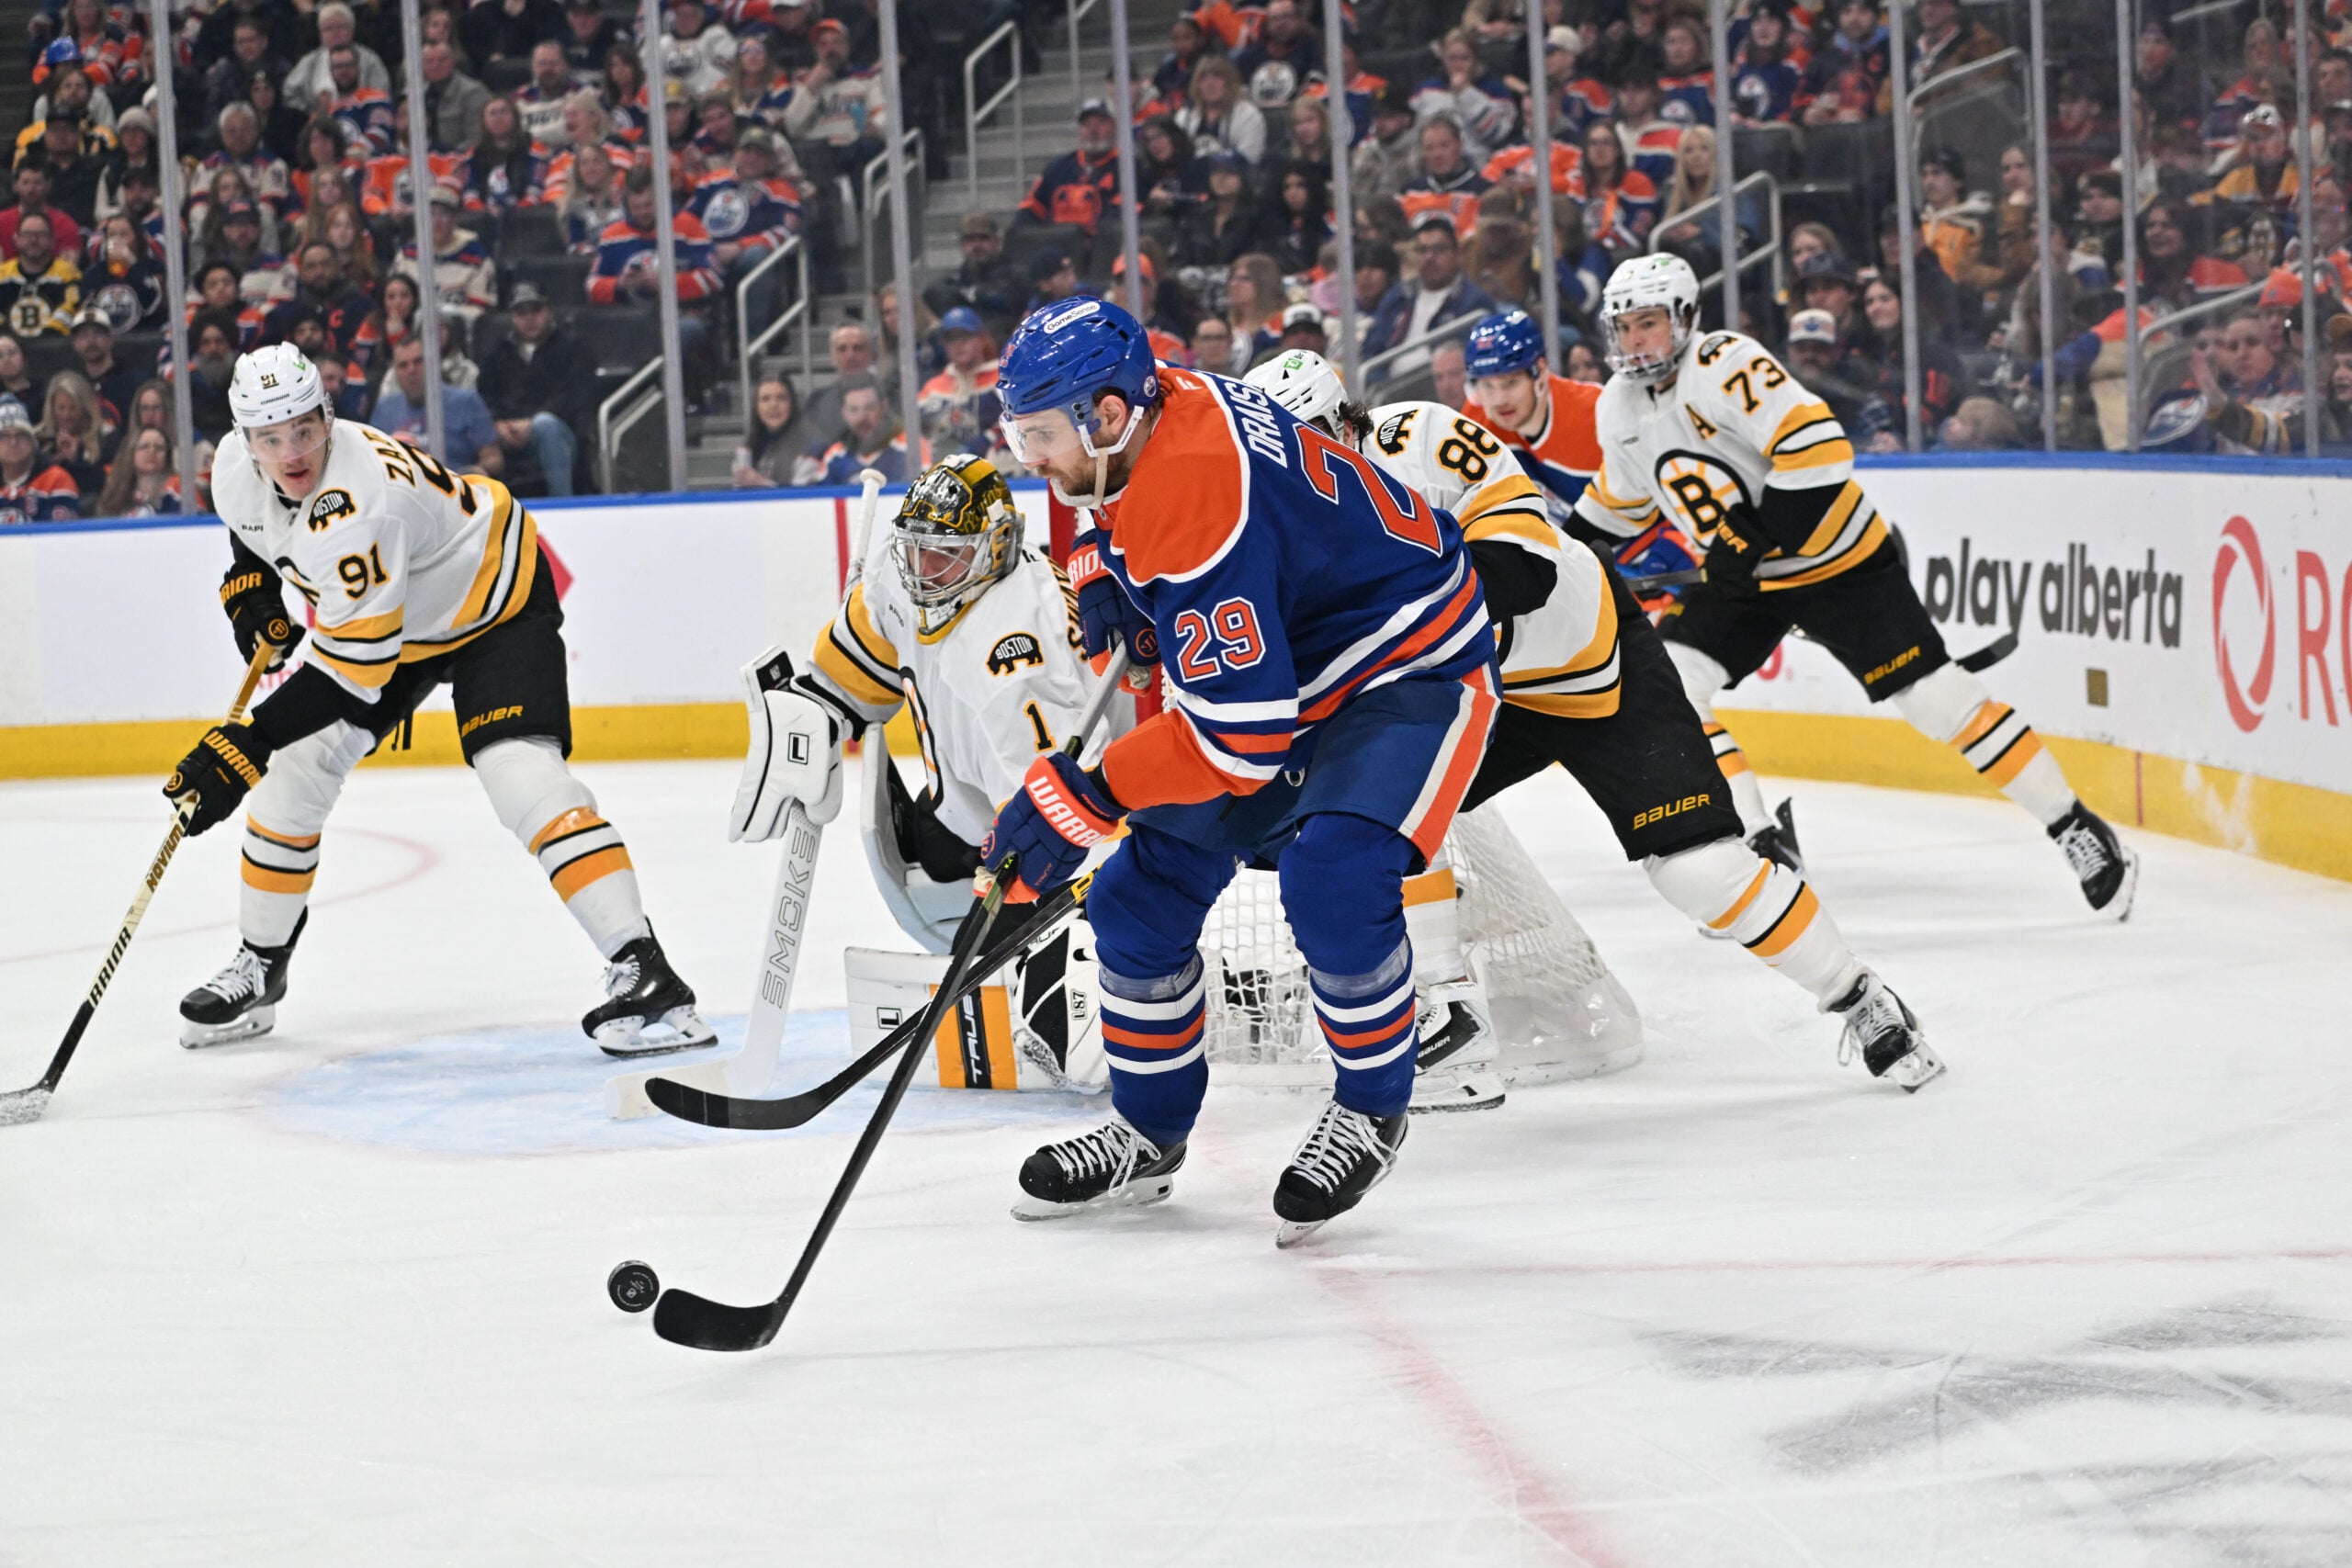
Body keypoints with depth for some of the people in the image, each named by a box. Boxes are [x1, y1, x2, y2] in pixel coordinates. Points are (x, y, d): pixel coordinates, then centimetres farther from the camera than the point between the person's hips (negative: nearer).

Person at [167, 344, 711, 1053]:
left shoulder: (355, 505, -39)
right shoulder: (237, 470, -14)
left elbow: (353, 664, -39)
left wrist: (246, 743, -42)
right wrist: (251, 589, -2)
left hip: (496, 600, -9)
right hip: (389, 615, 9)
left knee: (517, 768, -26)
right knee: (294, 769, 3)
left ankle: (644, 973, -32)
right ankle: (259, 966, 21)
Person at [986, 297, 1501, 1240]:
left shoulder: (1201, 504, -36)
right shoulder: (1149, 405, -9)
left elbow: (1242, 732, -35)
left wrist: (1089, 794, -30)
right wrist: (1104, 572, -1)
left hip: (1413, 674, -10)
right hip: (1283, 659, 10)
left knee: (1330, 883, -31)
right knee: (1141, 892, 6)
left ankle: (1371, 1112, -7)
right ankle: (1148, 1134, 22)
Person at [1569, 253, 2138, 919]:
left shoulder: (1724, 366, -24)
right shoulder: (1618, 409, 1)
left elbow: (1819, 448, -32)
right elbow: (1618, 504, 20)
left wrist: (1758, 536, -31)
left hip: (1834, 558, -7)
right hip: (1743, 574, 8)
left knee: (1934, 696, -10)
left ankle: (2078, 829, 1)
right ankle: (1761, 850, -1)